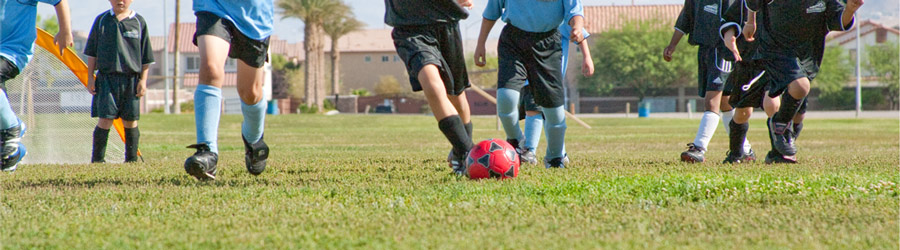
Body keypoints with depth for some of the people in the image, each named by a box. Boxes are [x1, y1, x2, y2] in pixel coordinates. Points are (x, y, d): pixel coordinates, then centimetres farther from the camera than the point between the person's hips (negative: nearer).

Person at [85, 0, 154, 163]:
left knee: (130, 121, 5)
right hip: (107, 77, -1)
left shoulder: (138, 22, 5)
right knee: (105, 119, -9)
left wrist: (143, 80, 2)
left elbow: (146, 57, 8)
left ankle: (132, 159, 15)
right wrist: (90, 77, 4)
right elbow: (92, 52, 10)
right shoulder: (102, 20, 6)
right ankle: (97, 159, -3)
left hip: (131, 79, 1)